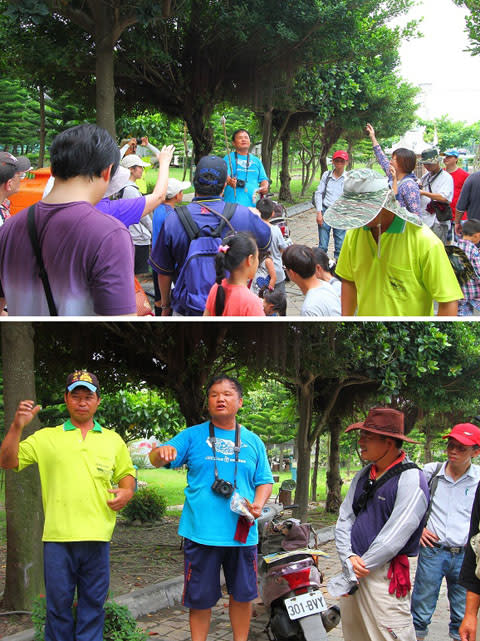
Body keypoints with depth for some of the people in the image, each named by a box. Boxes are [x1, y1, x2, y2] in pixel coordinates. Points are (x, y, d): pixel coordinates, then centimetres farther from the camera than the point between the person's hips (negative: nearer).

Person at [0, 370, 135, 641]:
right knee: (58, 603, 4)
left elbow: (127, 473, 21)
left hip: (97, 537, 1)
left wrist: (127, 491, -1)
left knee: (93, 603, 8)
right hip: (58, 535, -1)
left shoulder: (113, 440, 13)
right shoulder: (46, 437, 7)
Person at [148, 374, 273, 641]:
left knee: (242, 594, 11)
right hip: (201, 532, -2)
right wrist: (162, 452, -29)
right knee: (200, 598, 4)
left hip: (242, 534, 2)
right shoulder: (193, 436, 4)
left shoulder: (253, 441, 11)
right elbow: (158, 459, -5)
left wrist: (258, 504, -7)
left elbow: (264, 481, 13)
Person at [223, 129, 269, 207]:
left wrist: (265, 187, -4)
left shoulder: (256, 160, 21)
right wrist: (229, 181, -32)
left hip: (253, 203, 4)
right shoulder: (228, 158, 7)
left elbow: (263, 179, 20)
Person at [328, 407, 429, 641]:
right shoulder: (363, 476, 12)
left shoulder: (410, 480, -13)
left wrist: (349, 577, -13)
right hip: (356, 566, 7)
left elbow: (394, 537, -17)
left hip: (385, 575, -7)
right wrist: (349, 558, -8)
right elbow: (344, 519, 12)